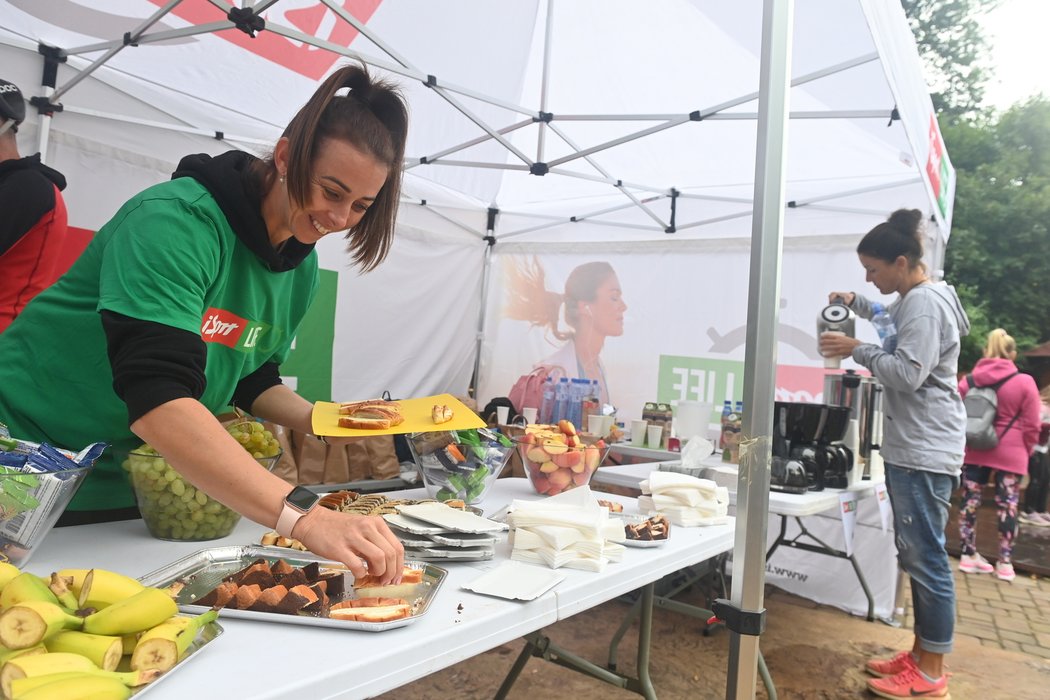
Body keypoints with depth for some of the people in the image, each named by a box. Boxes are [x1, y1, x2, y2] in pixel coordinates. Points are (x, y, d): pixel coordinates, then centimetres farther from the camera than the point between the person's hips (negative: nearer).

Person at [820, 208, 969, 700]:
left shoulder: (924, 303, -16)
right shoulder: (915, 299, 17)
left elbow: (907, 374, -23)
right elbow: (895, 326, 38)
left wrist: (857, 350, -12)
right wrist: (857, 304, 21)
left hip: (924, 451, -11)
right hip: (911, 448, 11)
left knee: (926, 558, -4)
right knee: (915, 555, 15)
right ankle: (921, 656, 25)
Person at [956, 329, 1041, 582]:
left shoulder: (969, 380, 1)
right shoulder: (1025, 382, -8)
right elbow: (1031, 426, -4)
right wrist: (1025, 451, 11)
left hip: (973, 450, 3)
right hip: (1009, 453, -2)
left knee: (970, 501, 9)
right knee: (1008, 505, 6)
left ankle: (969, 555, 14)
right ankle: (1005, 563, 11)